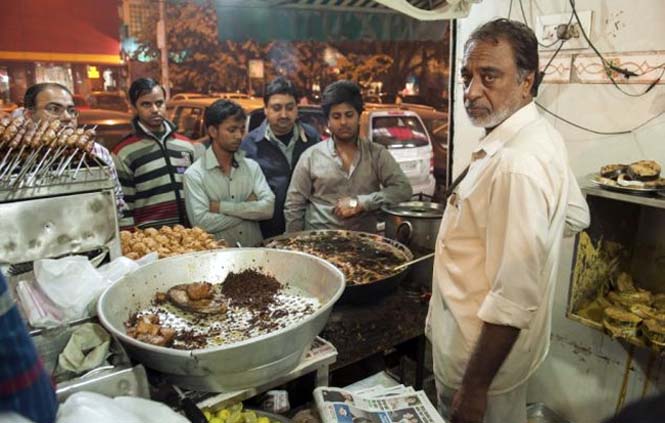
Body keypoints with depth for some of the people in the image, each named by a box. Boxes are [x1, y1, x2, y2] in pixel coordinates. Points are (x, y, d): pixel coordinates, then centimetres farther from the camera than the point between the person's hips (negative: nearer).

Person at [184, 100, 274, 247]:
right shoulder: (194, 174, -2)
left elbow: (268, 208, -4)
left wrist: (222, 207, -10)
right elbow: (201, 222, -13)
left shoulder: (252, 166, 8)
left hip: (255, 248, 2)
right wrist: (249, 208, -6)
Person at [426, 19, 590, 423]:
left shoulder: (516, 164, -31)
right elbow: (576, 216, 14)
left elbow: (514, 300, -30)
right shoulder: (541, 134, 0)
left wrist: (475, 388, -22)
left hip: (487, 348, -9)